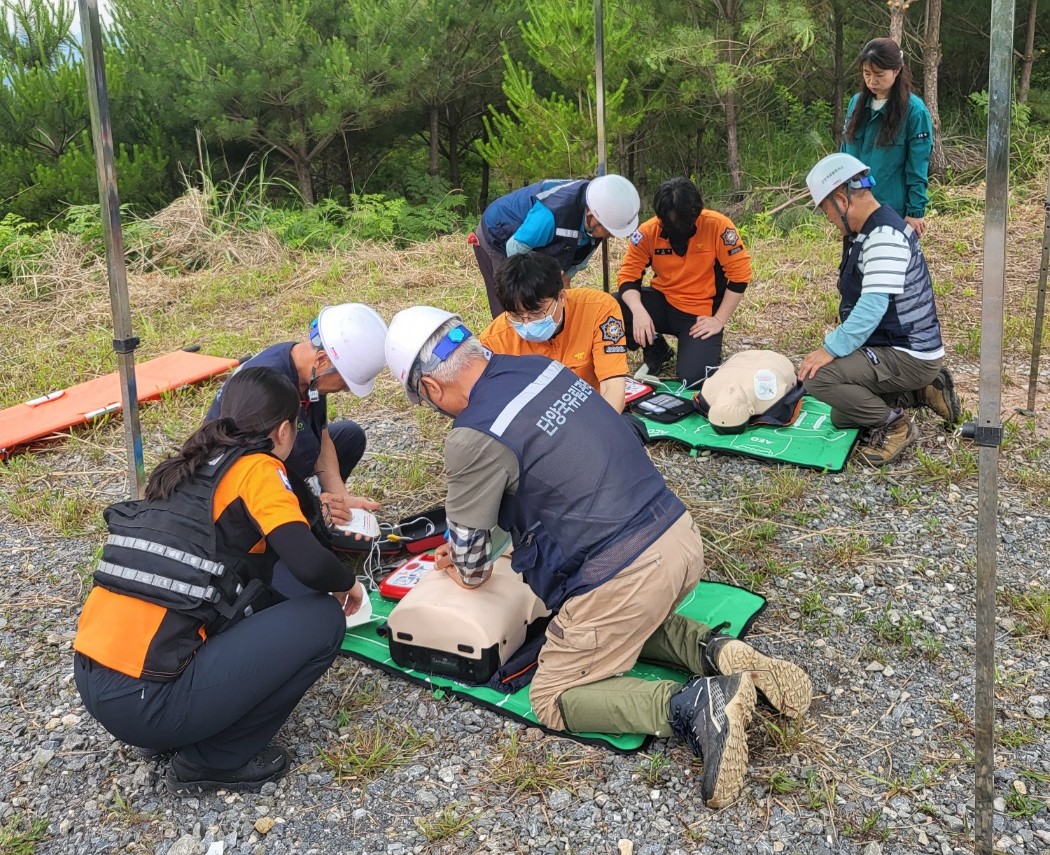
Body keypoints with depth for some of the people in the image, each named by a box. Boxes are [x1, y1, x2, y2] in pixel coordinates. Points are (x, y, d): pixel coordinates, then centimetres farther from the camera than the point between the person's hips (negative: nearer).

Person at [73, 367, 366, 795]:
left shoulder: (194, 466, 17)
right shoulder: (256, 467, -5)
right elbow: (308, 564, -17)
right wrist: (348, 583, 5)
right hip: (143, 699, -8)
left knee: (260, 590, 24)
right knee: (322, 619, -2)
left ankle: (166, 732, 19)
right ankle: (211, 761, 6)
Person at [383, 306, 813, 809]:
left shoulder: (474, 438, -16)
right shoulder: (539, 366, 7)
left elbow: (469, 543, 0)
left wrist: (470, 573, 24)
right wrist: (471, 542, 31)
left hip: (623, 577, -8)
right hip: (680, 535, 8)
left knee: (553, 699, 12)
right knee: (631, 624, 36)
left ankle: (695, 707, -9)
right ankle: (716, 654, 10)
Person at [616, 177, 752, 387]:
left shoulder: (718, 226, -18)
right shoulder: (648, 231, -11)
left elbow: (739, 274, -12)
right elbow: (628, 274, -10)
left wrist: (719, 320, -13)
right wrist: (638, 310, -29)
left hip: (701, 312, -3)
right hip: (662, 303, 3)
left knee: (692, 378, -24)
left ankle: (709, 351, 16)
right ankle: (657, 353, 6)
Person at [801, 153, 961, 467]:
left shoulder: (885, 234, -24)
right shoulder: (867, 231, 9)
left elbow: (873, 306, -31)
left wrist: (831, 350, -28)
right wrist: (837, 343, 10)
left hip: (908, 356, -11)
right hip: (891, 348, 11)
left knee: (818, 376, -26)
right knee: (842, 417, 21)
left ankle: (894, 424, -7)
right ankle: (921, 391, 18)